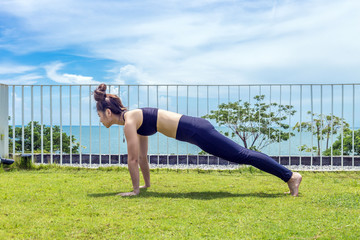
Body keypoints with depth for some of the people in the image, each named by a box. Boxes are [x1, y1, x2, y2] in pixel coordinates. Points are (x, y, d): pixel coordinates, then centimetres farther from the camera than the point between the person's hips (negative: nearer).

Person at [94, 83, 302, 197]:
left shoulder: (129, 120, -10)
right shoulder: (136, 119, 18)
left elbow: (133, 159, -11)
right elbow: (142, 156, 24)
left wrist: (135, 190, -3)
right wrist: (147, 184, 28)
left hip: (195, 131, -8)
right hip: (195, 128, 8)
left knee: (242, 155, -4)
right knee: (242, 154, 11)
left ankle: (291, 176, 4)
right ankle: (290, 176, 19)